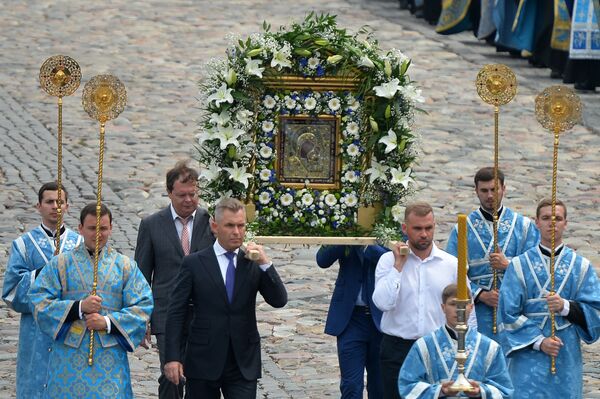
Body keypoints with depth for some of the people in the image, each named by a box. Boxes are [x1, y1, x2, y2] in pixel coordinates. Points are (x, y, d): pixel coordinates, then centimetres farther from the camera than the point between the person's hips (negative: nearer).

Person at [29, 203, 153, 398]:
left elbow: (142, 308, 1)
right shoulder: (60, 264, 7)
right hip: (69, 358, 0)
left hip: (110, 355, 0)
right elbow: (40, 304, -2)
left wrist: (109, 322, -13)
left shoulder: (126, 266, 8)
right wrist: (79, 307, -15)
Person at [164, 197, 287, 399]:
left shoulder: (253, 264, 6)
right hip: (204, 363, -1)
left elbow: (279, 301, -2)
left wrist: (265, 265, -15)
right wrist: (172, 357, -11)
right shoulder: (194, 263, -1)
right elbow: (176, 313, -3)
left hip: (243, 365, 1)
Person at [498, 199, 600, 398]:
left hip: (566, 358, 1)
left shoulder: (581, 266, 7)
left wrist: (565, 306, -17)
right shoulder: (520, 265, 3)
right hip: (528, 357, -1)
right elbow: (508, 313, -2)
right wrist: (539, 341, -12)